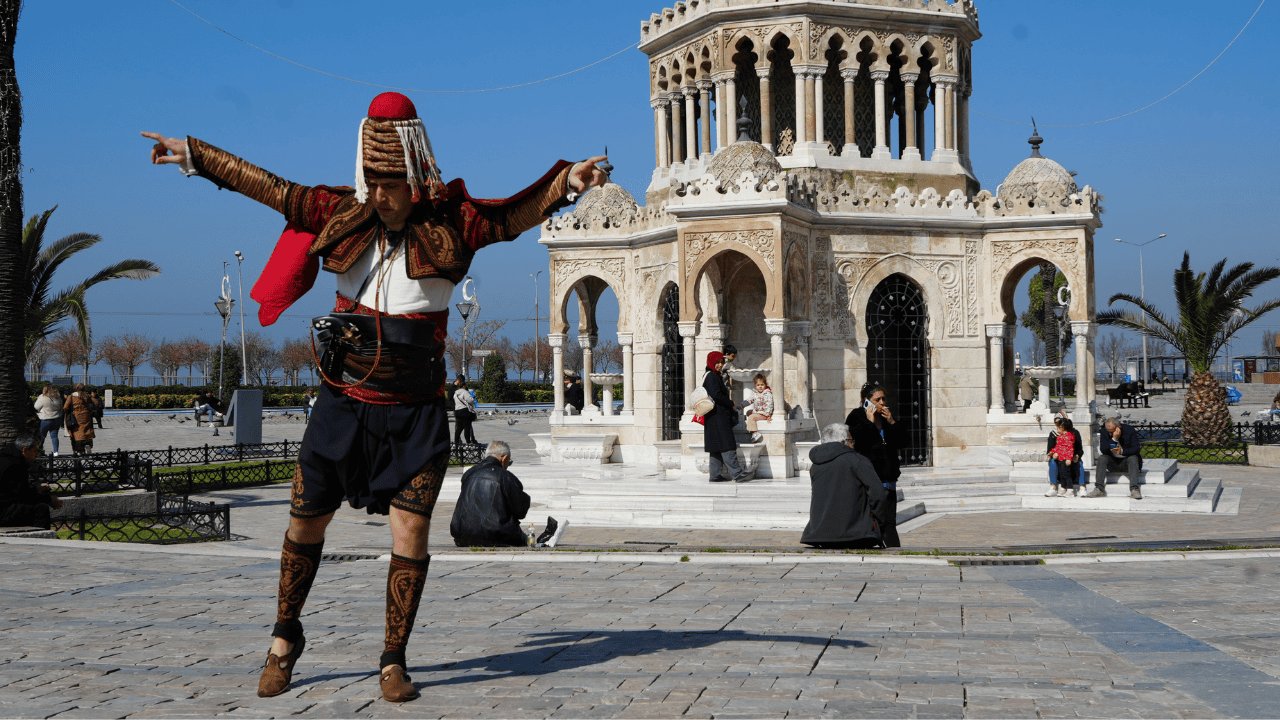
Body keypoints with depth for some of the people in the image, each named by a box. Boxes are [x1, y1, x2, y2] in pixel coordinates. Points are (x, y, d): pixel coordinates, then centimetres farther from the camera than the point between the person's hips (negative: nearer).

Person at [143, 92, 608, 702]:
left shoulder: (449, 222, -4)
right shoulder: (342, 213, 3)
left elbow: (513, 215, -16)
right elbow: (268, 187, 10)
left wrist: (566, 182, -33)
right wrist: (193, 155, 16)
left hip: (416, 410, -2)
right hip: (344, 401, 2)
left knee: (410, 531, -6)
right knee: (306, 521, 8)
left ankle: (393, 661, 9)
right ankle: (286, 637, 30)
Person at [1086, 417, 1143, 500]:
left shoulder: (1130, 430, -9)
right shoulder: (1104, 432, -6)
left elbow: (1137, 448, -17)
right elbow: (1103, 450, -17)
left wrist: (1122, 451, -34)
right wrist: (1114, 439, -30)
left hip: (1126, 462, -2)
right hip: (1112, 463, 2)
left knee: (1133, 458, -32)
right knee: (1101, 458, -25)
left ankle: (1134, 489, -41)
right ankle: (1099, 489, -32)